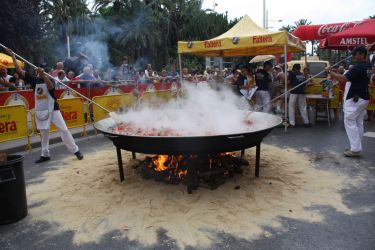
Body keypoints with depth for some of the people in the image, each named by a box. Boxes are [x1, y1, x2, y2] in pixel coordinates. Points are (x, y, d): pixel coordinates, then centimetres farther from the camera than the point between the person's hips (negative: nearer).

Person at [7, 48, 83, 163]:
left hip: (52, 109, -4)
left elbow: (51, 87, -31)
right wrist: (13, 56, 5)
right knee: (44, 132, 13)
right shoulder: (34, 79, 3)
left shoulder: (49, 80, -8)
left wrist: (43, 75, -42)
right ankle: (45, 154, 23)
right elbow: (20, 70, 5)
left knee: (64, 129, -5)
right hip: (40, 110, 5)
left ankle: (75, 150, 2)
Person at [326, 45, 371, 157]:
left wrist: (330, 72, -17)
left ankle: (356, 149, -4)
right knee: (358, 123, 13)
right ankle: (357, 147, 19)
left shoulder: (358, 67, -19)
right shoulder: (369, 66, 11)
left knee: (350, 122, -5)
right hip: (364, 98, 10)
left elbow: (343, 78, -27)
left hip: (354, 99, -10)